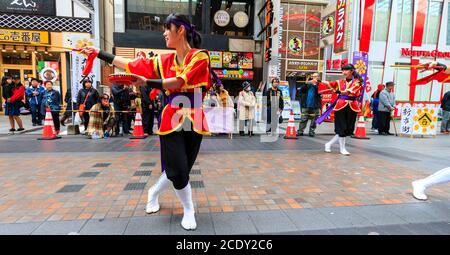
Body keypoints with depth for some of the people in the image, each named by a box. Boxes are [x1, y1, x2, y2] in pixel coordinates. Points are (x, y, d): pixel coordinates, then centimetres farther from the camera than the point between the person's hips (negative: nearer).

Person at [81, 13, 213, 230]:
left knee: (180, 170, 9)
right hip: (171, 121, 2)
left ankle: (154, 192, 39)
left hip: (194, 121, -1)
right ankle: (189, 210, 22)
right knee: (178, 170, -4)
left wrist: (146, 82, -23)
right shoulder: (164, 60, 7)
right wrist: (98, 53, 15)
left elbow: (179, 82, -17)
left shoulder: (199, 56, -5)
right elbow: (130, 64, 13)